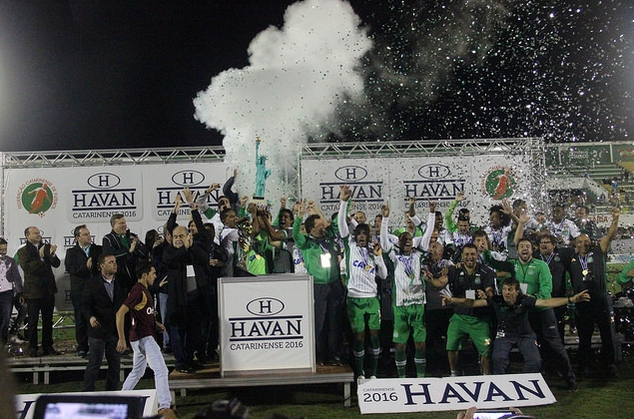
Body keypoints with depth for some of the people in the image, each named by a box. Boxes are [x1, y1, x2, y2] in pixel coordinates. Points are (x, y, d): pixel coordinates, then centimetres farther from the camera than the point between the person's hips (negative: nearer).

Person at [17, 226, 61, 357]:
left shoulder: (46, 247, 6)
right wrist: (40, 258, -23)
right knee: (33, 321, 5)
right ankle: (32, 348, 14)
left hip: (48, 290, 4)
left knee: (48, 320, 10)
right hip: (33, 291, -3)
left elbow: (56, 264, -3)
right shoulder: (23, 251, -3)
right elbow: (27, 268, -16)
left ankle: (47, 346, 18)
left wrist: (52, 254, -21)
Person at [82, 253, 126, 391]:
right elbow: (86, 305, -5)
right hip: (98, 329, -4)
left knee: (115, 365, 11)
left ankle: (111, 393, 23)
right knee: (94, 364, 2)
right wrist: (90, 317, -24)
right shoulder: (92, 283, -3)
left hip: (116, 330, 4)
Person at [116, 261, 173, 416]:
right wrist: (122, 339, -27)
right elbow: (120, 313, -25)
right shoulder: (138, 291, -18)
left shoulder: (143, 290, 13)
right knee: (161, 370, -11)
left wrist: (155, 323, 14)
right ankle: (164, 407, -12)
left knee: (137, 372, 21)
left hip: (141, 337, 10)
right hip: (143, 338, -10)